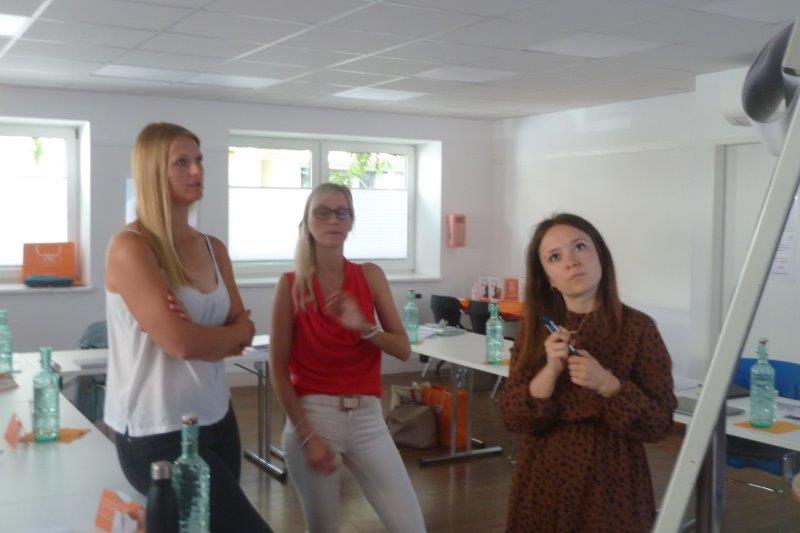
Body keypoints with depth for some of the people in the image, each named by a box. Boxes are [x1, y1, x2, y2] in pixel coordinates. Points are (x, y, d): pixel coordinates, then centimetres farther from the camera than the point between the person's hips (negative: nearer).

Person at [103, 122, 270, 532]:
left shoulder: (213, 248, 8)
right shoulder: (130, 248, -14)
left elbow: (244, 328, 6)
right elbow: (180, 342, -21)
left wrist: (205, 338, -15)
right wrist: (232, 334, -2)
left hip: (216, 419, 7)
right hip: (158, 435, -7)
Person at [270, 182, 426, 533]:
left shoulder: (370, 276, 4)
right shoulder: (291, 284, -3)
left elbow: (404, 350, 1)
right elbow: (278, 371, -4)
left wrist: (363, 327, -17)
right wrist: (307, 435, -10)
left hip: (367, 417, 2)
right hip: (311, 415, -2)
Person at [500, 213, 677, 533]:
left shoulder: (638, 328, -9)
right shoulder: (535, 329, -1)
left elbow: (660, 423, -9)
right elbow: (513, 419, -5)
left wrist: (607, 384, -23)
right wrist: (550, 371, -19)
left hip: (611, 483, -2)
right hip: (543, 481, 3)